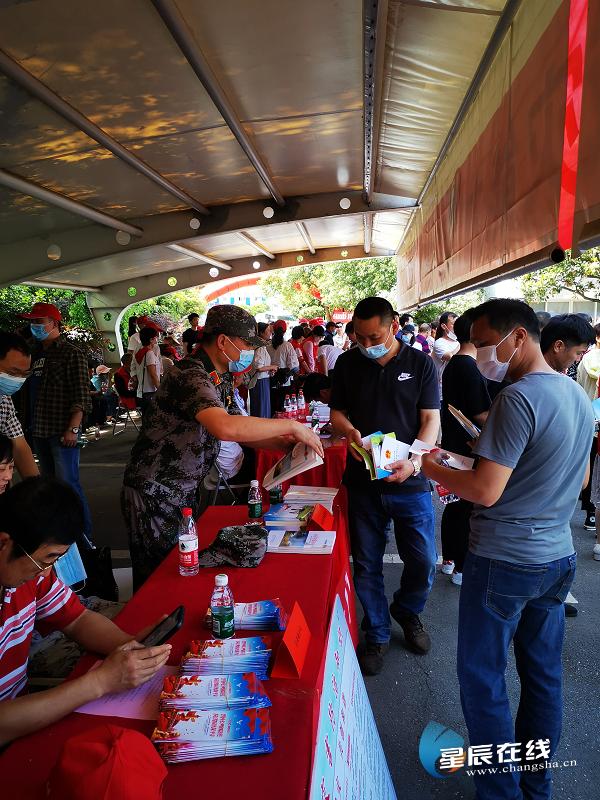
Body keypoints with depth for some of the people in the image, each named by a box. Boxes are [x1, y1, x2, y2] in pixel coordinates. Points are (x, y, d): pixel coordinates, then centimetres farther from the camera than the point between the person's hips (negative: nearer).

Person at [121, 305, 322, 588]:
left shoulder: (220, 381, 8)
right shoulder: (191, 375, -24)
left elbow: (242, 432, 14)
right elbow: (226, 427, -41)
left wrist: (285, 442, -4)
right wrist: (291, 425, -30)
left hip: (184, 494, 9)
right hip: (154, 497, -9)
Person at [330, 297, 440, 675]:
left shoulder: (420, 363, -3)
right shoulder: (347, 363, 2)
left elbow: (431, 420, -5)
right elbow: (337, 411, 8)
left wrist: (413, 461, -21)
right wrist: (348, 429, -15)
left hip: (410, 483, -1)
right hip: (363, 481, 1)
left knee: (424, 562, 7)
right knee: (367, 564, 11)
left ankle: (408, 612, 40)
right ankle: (377, 633, 34)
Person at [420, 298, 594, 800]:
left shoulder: (519, 397, -21)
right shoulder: (578, 396, 6)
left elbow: (486, 491, -25)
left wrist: (434, 470, -8)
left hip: (504, 561, -9)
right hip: (559, 556, 9)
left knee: (483, 680, 8)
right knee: (543, 675, 20)